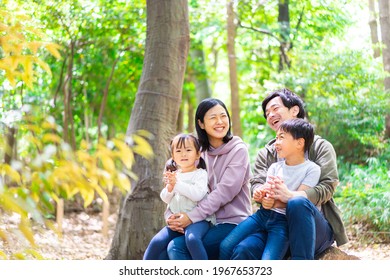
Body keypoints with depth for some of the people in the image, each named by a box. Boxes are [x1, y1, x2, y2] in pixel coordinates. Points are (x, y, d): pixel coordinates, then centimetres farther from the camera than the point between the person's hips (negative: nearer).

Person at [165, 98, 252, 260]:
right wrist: (171, 216, -13)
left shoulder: (238, 150, -3)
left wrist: (193, 216, -22)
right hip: (206, 222, 5)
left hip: (233, 223, -5)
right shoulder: (199, 153, 13)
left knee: (178, 247, -25)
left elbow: (225, 190, -15)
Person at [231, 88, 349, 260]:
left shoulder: (320, 146, 10)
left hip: (315, 228, -2)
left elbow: (328, 186, -5)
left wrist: (291, 196, -26)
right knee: (242, 250, -29)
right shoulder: (265, 154, 21)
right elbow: (256, 183, 4)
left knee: (297, 203, -37)